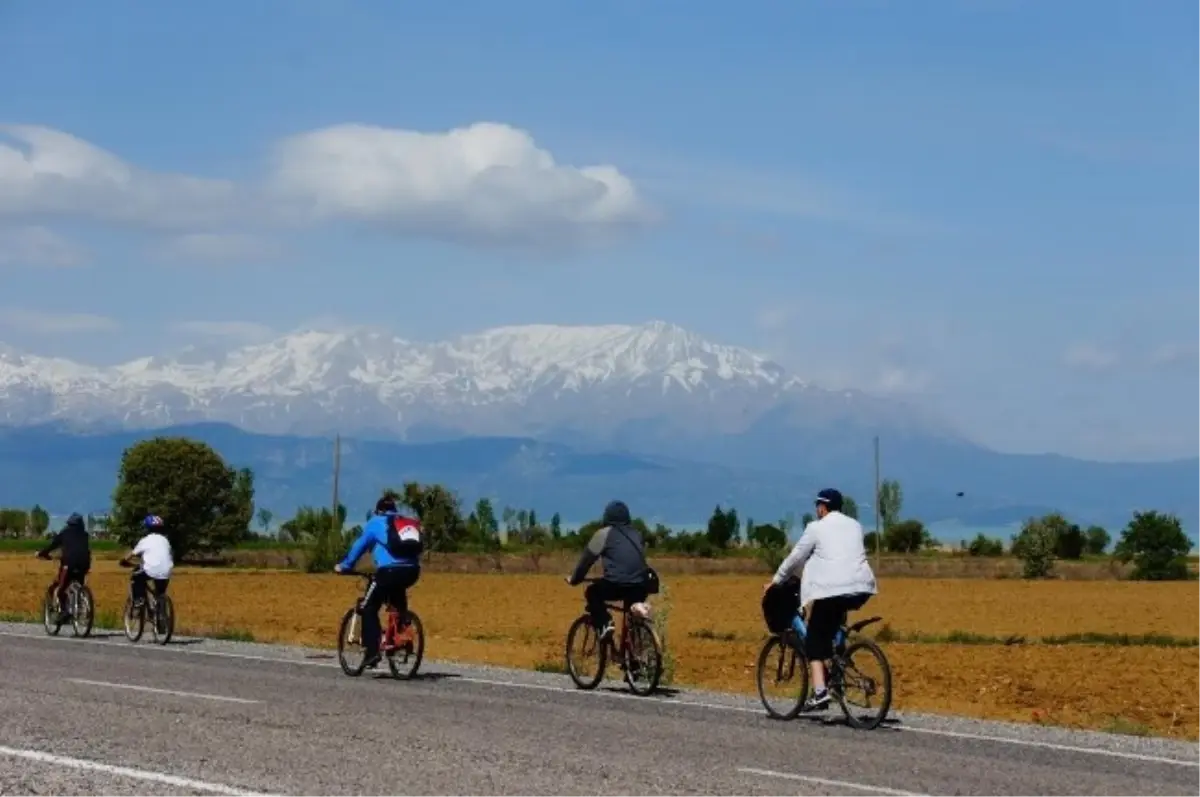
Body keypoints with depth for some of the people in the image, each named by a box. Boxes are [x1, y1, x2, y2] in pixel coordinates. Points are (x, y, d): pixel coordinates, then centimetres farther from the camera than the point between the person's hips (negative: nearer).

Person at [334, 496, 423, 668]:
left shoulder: (376, 523, 14)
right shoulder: (409, 522, 27)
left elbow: (359, 546, 17)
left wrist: (343, 566, 29)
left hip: (390, 570, -5)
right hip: (412, 571, 5)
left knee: (369, 609, 7)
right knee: (398, 596, 37)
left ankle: (372, 651, -4)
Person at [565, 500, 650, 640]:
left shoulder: (605, 533, 8)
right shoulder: (637, 534, 24)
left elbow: (587, 558, 10)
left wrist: (574, 579, 23)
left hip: (616, 585, -5)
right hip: (640, 587, 5)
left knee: (592, 592, 21)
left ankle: (604, 624, 2)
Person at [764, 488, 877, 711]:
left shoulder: (817, 528, 4)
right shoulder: (854, 526, 20)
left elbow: (796, 557, 8)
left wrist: (776, 581, 21)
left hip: (832, 589, -6)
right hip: (862, 588, 6)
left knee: (815, 640, 2)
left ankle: (820, 691, -14)